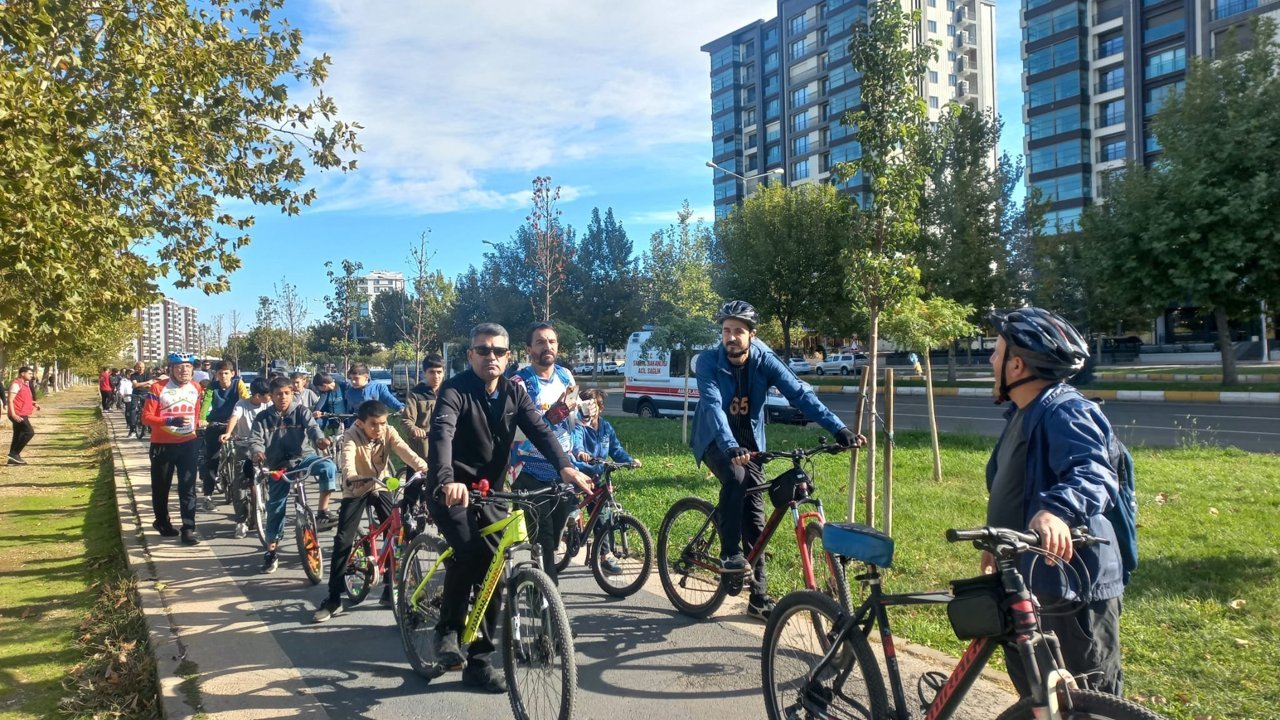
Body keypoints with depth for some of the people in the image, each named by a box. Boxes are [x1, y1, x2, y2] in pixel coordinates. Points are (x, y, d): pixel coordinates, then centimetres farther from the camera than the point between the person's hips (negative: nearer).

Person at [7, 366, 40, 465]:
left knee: (18, 436, 11)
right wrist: (13, 414, -26)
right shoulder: (16, 384, -12)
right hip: (18, 415, -10)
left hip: (22, 414, 10)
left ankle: (13, 458, 14)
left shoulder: (25, 384, 18)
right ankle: (14, 453, -13)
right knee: (29, 432, -16)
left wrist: (33, 403, 15)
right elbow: (10, 400, -19)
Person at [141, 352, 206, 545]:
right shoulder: (158, 387, -10)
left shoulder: (196, 388, 3)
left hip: (188, 444, 2)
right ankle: (162, 522, 33)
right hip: (163, 445, -2)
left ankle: (188, 528, -1)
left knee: (188, 488, -2)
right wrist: (172, 421, -25)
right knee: (161, 487, 13)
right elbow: (146, 417, -13)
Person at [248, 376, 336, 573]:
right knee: (275, 507, 1)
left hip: (304, 457, -1)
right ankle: (271, 551, 15)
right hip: (279, 466, 1)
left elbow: (312, 427, -17)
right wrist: (257, 452, -33)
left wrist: (319, 439, -41)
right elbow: (255, 440, -8)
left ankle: (322, 511, -22)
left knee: (328, 466, -32)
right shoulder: (263, 418, 3)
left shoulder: (301, 412, 0)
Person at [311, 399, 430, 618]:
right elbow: (348, 460, -41)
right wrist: (351, 477, -64)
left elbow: (405, 451, -31)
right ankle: (333, 599, -2)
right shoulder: (351, 436, -23)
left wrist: (424, 468, -50)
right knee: (342, 541, -10)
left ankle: (390, 591, 5)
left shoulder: (388, 432, -16)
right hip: (356, 490, -2)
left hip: (381, 488, 2)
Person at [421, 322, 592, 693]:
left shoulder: (515, 392, 0)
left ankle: (479, 663, 15)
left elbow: (540, 429, -13)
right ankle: (447, 629, -7)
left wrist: (565, 466, -32)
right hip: (452, 490, -5)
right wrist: (447, 480, -53)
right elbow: (441, 434, -33)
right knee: (469, 549, -30)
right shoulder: (454, 390, -16)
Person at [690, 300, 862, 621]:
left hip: (749, 442, 3)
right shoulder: (708, 362, -20)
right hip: (715, 440, -3)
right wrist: (730, 446, -51)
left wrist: (839, 429, -34)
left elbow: (800, 393, -23)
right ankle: (729, 553, -19)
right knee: (735, 477, -35)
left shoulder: (764, 360, -14)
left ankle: (758, 598, 13)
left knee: (755, 519, 2)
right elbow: (713, 405, -34)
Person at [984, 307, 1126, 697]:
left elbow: (1093, 473, -38)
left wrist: (1057, 509, -56)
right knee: (1034, 696, 23)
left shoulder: (1064, 412, -20)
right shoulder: (1023, 413, 12)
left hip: (1071, 589, -10)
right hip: (1028, 581, 10)